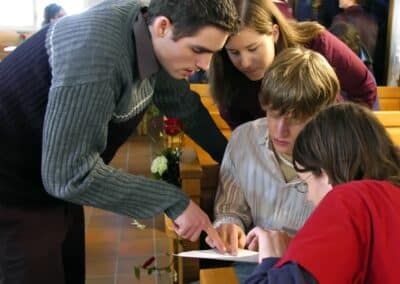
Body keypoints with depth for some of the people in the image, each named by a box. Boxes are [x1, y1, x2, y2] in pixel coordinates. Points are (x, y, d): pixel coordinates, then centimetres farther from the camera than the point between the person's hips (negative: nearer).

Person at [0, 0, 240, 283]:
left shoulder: (148, 28, -9)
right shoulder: (95, 56, -35)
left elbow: (182, 103, 7)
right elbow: (71, 174, -34)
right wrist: (172, 200, -30)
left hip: (58, 178, 8)